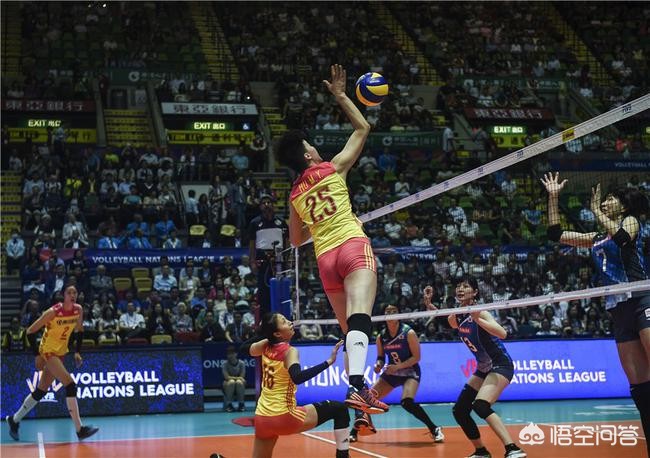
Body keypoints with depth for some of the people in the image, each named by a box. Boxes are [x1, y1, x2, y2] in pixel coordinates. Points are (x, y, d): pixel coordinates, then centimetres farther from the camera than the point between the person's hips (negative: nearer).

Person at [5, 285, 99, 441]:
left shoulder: (78, 310, -5)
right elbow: (30, 332, -15)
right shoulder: (53, 312, -21)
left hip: (61, 353, 7)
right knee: (70, 384, -20)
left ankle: (14, 420, 32)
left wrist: (77, 351, 2)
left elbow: (79, 331, 12)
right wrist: (37, 355, -18)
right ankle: (80, 430, -18)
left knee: (41, 391, 15)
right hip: (48, 351, -7)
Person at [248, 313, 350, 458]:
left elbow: (250, 350, 30)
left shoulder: (266, 347, 5)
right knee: (339, 409, 2)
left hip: (262, 420, 7)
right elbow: (297, 378, -35)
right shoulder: (290, 351, -14)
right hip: (284, 418, -7)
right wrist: (329, 361, -38)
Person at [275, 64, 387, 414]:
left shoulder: (295, 195, 19)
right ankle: (356, 386, -43)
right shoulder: (332, 168, 7)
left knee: (349, 328, 14)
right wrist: (340, 96, 21)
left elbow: (296, 240, 29)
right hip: (352, 245, -6)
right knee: (359, 317, -23)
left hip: (325, 258, 6)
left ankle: (356, 387, 11)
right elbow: (362, 128, 15)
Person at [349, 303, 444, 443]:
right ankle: (354, 432, 10)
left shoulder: (408, 333, -15)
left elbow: (416, 357, -16)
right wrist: (378, 365, -14)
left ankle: (434, 429, -17)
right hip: (391, 373, 5)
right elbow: (380, 357, 10)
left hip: (410, 372, -5)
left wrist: (398, 366, -26)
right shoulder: (381, 337, -1)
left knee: (407, 402, -30)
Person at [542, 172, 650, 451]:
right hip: (619, 310, 7)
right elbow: (556, 234, 23)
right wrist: (553, 198, 19)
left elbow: (622, 237, -18)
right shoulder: (596, 239, 22)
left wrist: (596, 211, -6)